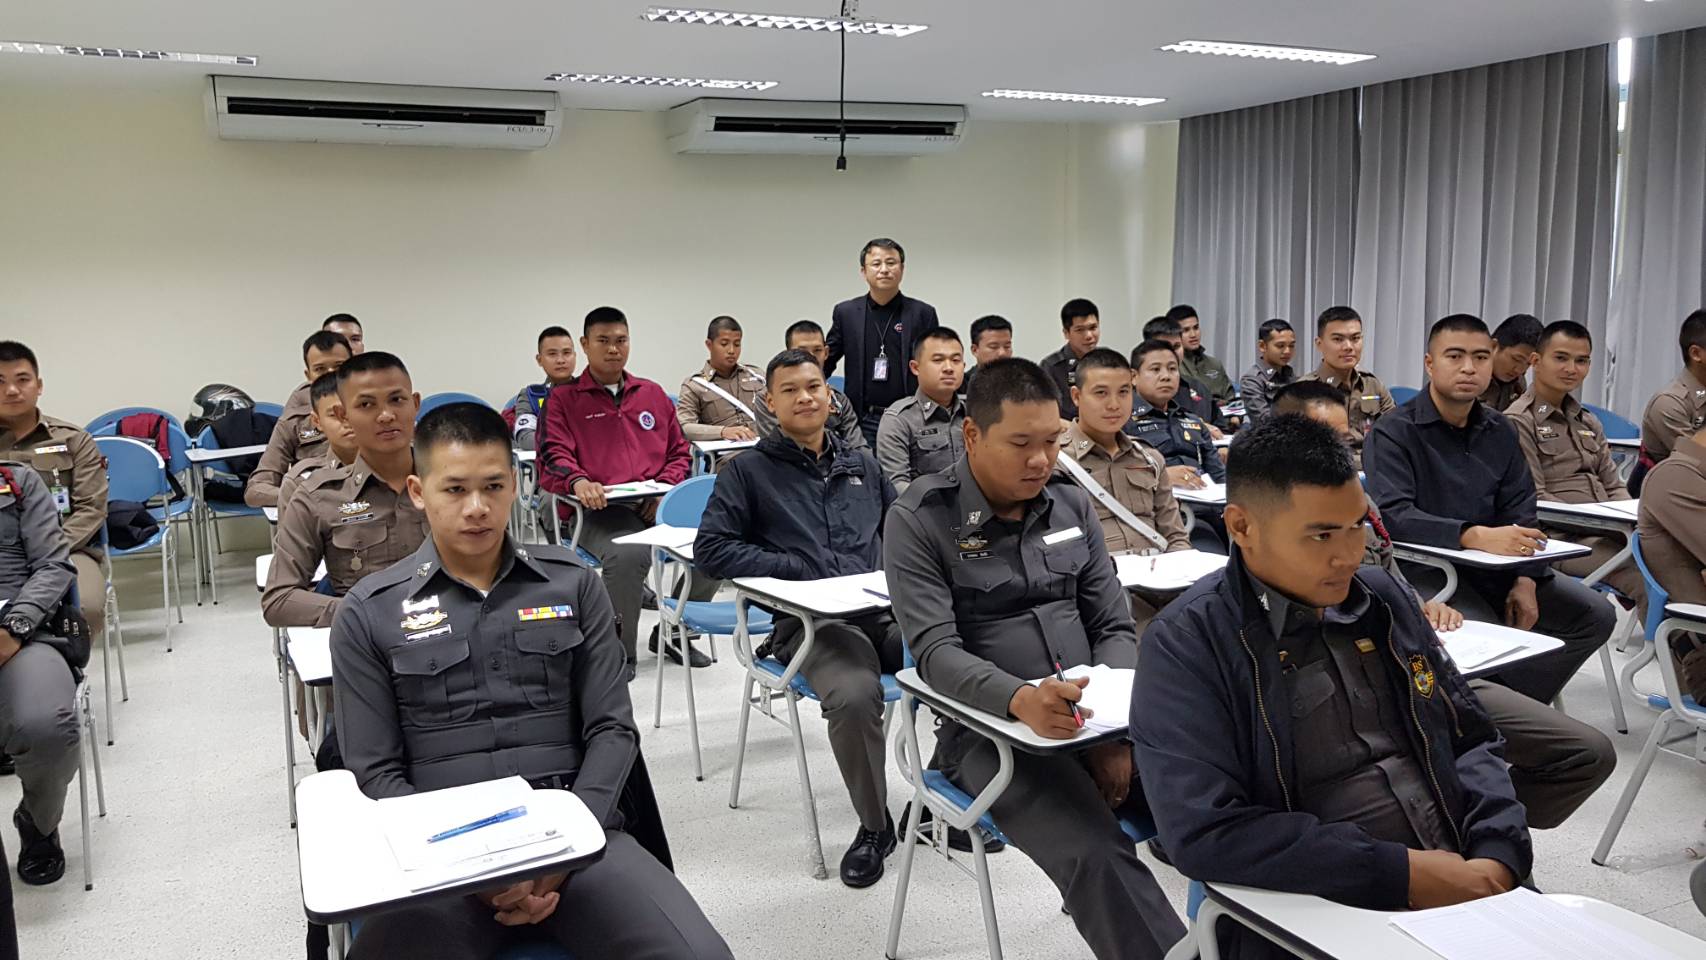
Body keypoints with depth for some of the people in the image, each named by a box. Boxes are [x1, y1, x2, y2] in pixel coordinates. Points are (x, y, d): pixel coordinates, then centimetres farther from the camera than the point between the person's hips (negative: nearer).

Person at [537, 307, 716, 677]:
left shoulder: (653, 394, 23)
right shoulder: (564, 399, 12)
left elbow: (680, 451, 23)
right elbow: (553, 457, 1)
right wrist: (578, 482, -22)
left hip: (656, 506, 4)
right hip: (599, 510, -4)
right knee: (627, 553, -37)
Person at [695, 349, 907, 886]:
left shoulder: (861, 466, 26)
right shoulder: (750, 471, 11)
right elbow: (712, 549, 1)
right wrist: (800, 569, -7)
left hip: (889, 611, 4)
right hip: (812, 622, -4)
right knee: (854, 694, -36)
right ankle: (874, 826, -10)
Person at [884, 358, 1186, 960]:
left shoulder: (1073, 505, 8)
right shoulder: (918, 520, -7)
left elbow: (1114, 627, 9)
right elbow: (936, 653, -16)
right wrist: (1019, 699, -35)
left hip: (1095, 720, 5)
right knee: (1096, 855, -30)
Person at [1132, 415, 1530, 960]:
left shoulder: (1382, 596, 9)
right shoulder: (1187, 644, -11)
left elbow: (1470, 741, 15)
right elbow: (1204, 831, -19)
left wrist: (1497, 856, -3)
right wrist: (1400, 872, -17)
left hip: (1464, 886, 6)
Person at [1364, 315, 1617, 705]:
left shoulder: (1500, 431, 10)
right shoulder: (1394, 432, -13)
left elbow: (1520, 511, 7)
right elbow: (1392, 514, -27)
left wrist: (1525, 579, -10)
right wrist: (1475, 537, -38)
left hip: (1493, 570, 8)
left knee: (1595, 614, 0)